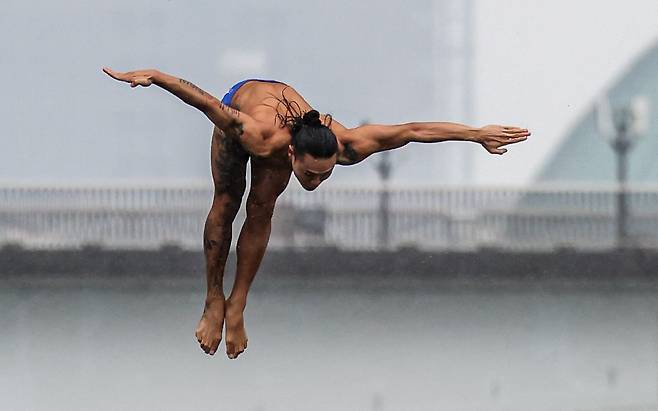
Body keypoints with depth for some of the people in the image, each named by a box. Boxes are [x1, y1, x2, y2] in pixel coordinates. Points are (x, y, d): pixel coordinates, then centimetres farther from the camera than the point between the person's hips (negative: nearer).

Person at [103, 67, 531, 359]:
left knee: (261, 212, -3)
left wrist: (478, 134, -34)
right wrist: (155, 78, -48)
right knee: (226, 204, 0)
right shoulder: (263, 140, -50)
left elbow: (412, 131, -37)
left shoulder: (345, 146, -43)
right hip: (241, 99, -2)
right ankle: (214, 301, 13)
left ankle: (237, 307, 7)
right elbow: (209, 103, -46)